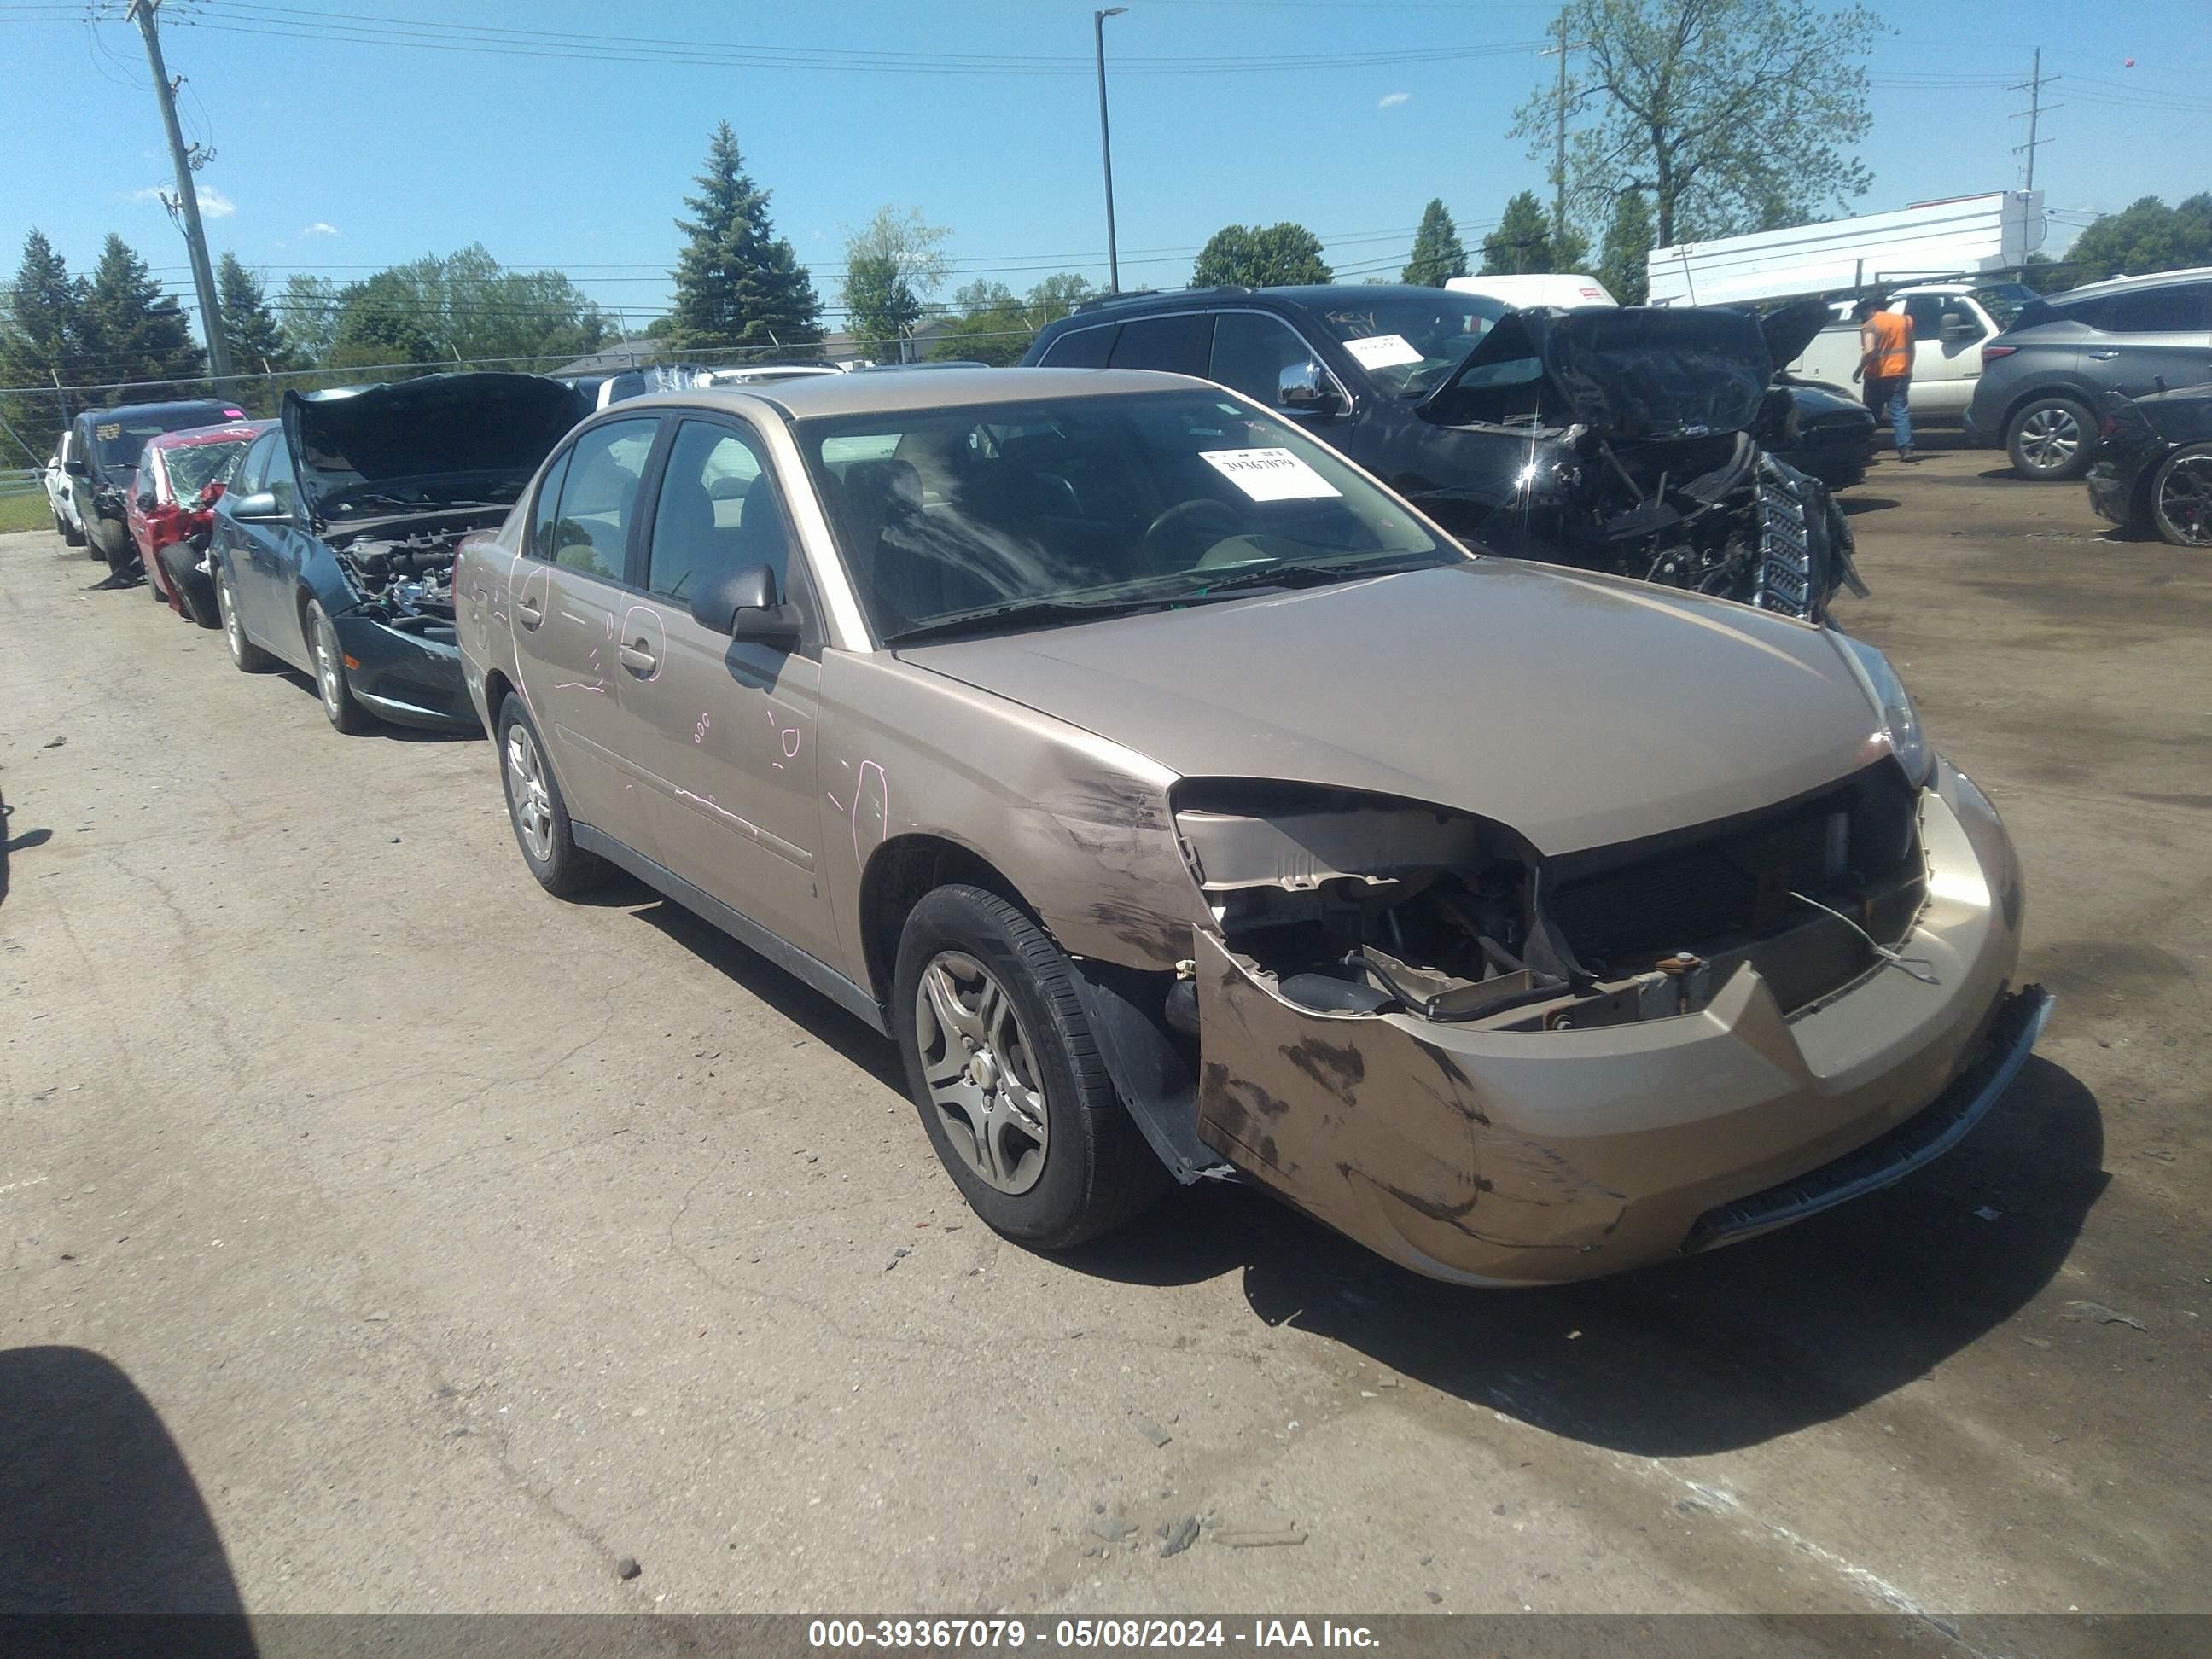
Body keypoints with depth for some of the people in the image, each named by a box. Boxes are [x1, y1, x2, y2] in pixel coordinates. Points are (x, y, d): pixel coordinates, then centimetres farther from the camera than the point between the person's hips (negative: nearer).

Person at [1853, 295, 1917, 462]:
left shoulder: (1871, 325, -9)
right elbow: (1910, 348, 16)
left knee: (1871, 414, 8)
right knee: (1900, 412, 1)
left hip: (1878, 376, -4)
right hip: (1900, 373, 5)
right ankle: (1906, 449, -13)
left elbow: (1870, 351, -22)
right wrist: (1908, 370, 23)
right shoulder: (1904, 320, 12)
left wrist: (1859, 370, -10)